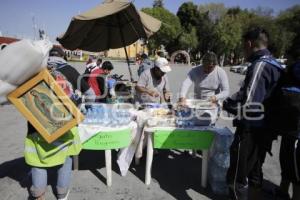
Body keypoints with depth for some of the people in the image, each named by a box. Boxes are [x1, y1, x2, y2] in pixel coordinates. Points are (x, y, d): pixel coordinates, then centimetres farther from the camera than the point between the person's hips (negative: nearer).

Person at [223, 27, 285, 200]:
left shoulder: (260, 65, -19)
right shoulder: (274, 65, 10)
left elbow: (248, 105, -27)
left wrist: (227, 103, -9)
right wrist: (233, 100, 11)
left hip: (251, 132, -10)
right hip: (263, 130, 10)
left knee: (237, 177, 1)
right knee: (254, 174, 22)